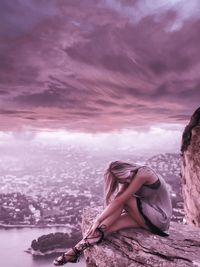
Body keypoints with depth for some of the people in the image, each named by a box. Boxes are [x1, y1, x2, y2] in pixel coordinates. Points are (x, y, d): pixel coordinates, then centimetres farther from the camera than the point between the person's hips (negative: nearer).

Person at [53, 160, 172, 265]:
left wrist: (98, 220, -24)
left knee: (123, 199, -25)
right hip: (147, 216, 7)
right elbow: (116, 199, -3)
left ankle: (97, 234, -21)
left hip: (160, 219, -7)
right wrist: (100, 220, -13)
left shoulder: (142, 174, -24)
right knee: (113, 224, -18)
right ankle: (79, 249, -20)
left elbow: (119, 200, -27)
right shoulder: (131, 177, 1)